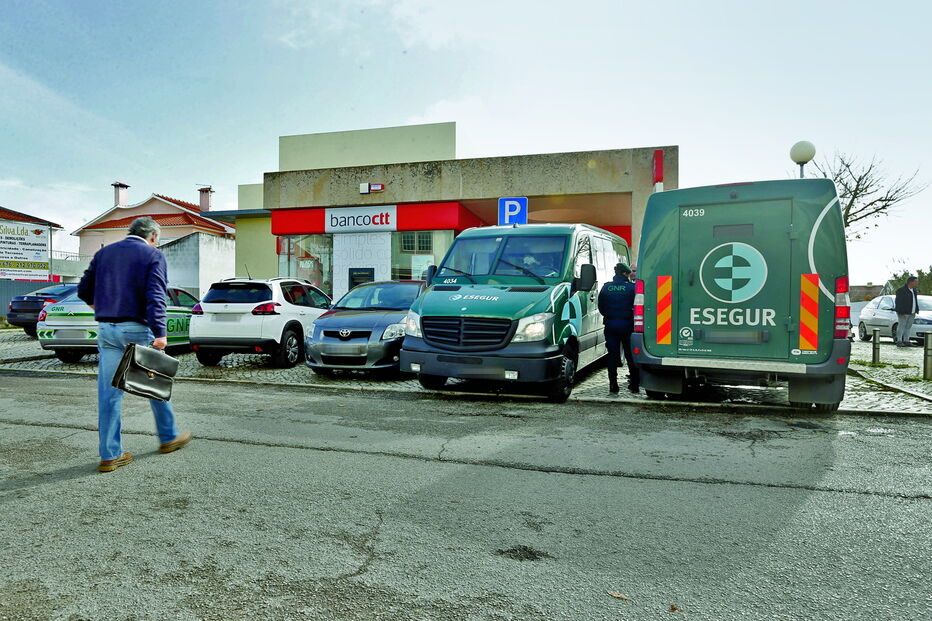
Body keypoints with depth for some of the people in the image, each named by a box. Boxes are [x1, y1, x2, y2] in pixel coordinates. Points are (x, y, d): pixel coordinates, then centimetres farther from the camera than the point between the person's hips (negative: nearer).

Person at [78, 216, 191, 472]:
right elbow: (155, 296, -15)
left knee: (108, 393, 5)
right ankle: (169, 437, 26)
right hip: (137, 329, -4)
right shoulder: (153, 255, -3)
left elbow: (84, 291, 15)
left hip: (107, 330, 5)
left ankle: (110, 455, 8)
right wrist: (159, 333, -22)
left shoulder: (104, 253, 13)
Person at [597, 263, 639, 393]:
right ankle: (634, 384, 11)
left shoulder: (606, 287, 3)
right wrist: (632, 317, 13)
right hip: (626, 324, -2)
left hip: (610, 325, 2)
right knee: (630, 354, 7)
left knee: (612, 354, 7)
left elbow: (600, 306, 8)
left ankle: (613, 385, 6)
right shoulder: (631, 287, -7)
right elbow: (636, 305, -4)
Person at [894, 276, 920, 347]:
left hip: (911, 313, 8)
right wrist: (901, 312, -21)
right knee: (901, 326, -5)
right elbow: (898, 302, -17)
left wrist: (917, 310, 15)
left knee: (908, 327, 9)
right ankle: (899, 341, -2)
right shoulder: (901, 290, -13)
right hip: (903, 313, -8)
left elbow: (915, 301, 22)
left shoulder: (914, 290, 14)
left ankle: (906, 341, 13)